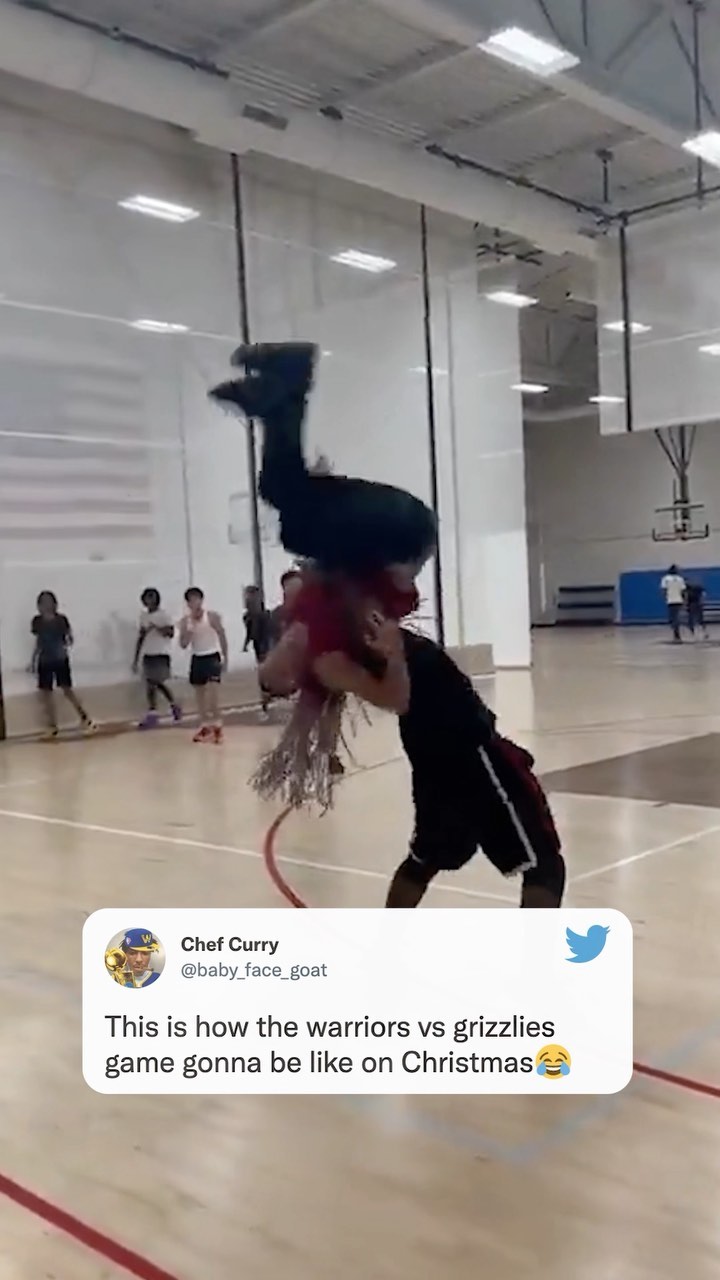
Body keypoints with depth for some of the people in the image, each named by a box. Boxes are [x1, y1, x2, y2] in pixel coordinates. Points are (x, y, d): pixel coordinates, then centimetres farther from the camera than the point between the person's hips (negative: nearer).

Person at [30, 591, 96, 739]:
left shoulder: (62, 619, -7)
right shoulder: (37, 621, 2)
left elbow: (70, 638, -2)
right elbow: (38, 642, 12)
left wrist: (66, 646, -22)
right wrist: (33, 660, 12)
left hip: (60, 660, -3)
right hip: (44, 661, 3)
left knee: (67, 690, -5)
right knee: (45, 692, 4)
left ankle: (85, 719, 6)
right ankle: (52, 726, 14)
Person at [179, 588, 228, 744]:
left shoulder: (212, 616, -10)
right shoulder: (185, 621, -1)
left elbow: (222, 637, -4)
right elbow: (183, 645, -3)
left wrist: (225, 658, -6)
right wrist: (190, 630, -20)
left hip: (212, 657, -4)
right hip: (197, 659, 5)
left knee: (213, 693, -14)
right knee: (200, 695, 9)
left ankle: (217, 727, -6)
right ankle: (205, 727, 19)